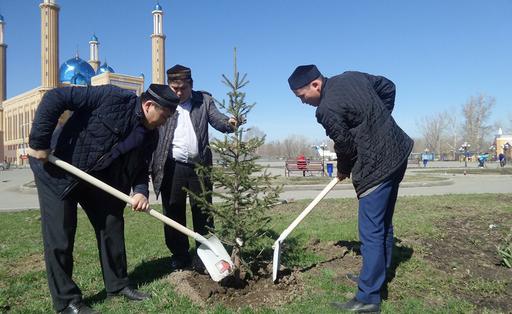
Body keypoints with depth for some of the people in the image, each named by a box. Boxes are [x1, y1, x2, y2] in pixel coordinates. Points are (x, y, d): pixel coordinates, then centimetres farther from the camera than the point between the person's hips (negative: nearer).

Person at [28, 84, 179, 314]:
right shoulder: (113, 98, -25)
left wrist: (141, 191, -19)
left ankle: (117, 285, 23)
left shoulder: (150, 135, -4)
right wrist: (39, 142, -25)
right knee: (59, 237, -3)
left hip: (98, 179, 7)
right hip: (56, 170, -6)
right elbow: (55, 98, -25)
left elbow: (141, 169, 2)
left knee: (111, 226, 7)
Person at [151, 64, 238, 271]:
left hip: (199, 165, 0)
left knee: (203, 212, 7)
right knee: (173, 213, 8)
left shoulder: (204, 100, 9)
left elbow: (217, 119, -1)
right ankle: (179, 255, 24)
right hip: (172, 167, 0)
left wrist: (229, 123, -26)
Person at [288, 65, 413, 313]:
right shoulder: (351, 77, 7)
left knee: (371, 232, -4)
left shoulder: (327, 109, -19)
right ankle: (378, 275, 35)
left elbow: (346, 145, -11)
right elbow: (388, 87, 16)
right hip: (397, 154, 10)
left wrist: (343, 171, 9)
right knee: (384, 223, 19)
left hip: (375, 167, -10)